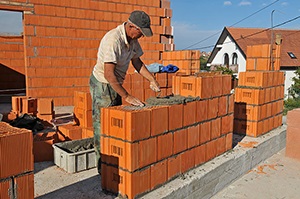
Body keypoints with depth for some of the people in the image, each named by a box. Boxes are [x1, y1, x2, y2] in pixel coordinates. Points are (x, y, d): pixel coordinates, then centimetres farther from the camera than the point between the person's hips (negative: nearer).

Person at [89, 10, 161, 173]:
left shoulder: (132, 39, -1)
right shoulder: (113, 40, -29)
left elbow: (136, 61, 13)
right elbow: (109, 74, -33)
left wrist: (151, 80, 2)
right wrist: (126, 96, -31)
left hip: (115, 84, 9)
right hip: (102, 85, -9)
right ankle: (103, 167, 12)